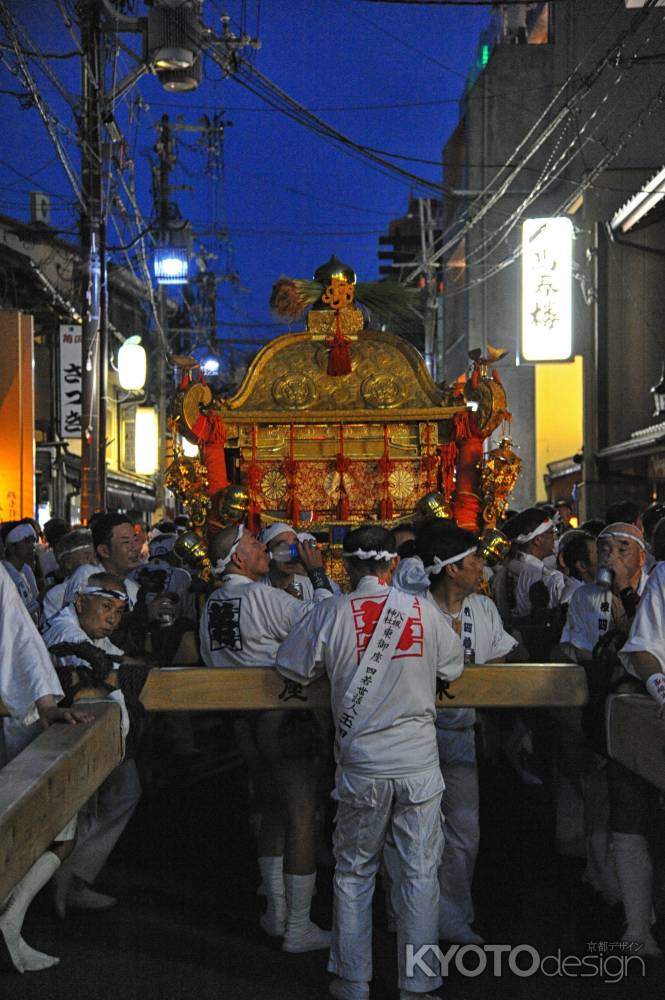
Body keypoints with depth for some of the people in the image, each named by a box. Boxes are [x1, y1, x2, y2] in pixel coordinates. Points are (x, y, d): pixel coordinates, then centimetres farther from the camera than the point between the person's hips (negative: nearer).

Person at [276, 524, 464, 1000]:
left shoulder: (332, 613, -7)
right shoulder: (423, 610, -4)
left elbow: (292, 667, 4)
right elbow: (453, 667, 10)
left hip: (361, 765, 0)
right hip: (420, 763, 0)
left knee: (354, 873, 14)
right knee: (420, 872, 8)